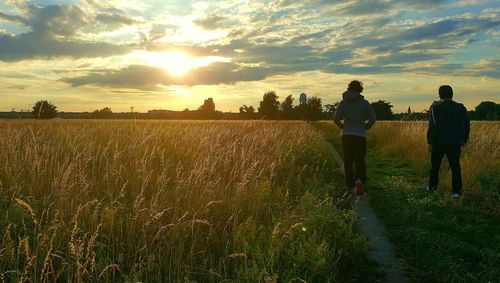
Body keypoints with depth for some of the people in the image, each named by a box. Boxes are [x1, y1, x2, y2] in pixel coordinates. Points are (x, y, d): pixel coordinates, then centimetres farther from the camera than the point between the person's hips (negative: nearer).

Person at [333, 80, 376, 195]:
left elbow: (336, 118, -3)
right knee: (359, 160, 7)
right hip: (360, 135, -1)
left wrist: (343, 127, 10)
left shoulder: (343, 102, 2)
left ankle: (350, 185, 12)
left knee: (348, 161, 10)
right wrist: (366, 127, 5)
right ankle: (359, 180, -19)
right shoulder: (364, 103, -2)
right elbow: (373, 118, -10)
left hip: (346, 135, 1)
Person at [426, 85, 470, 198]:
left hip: (439, 142, -2)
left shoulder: (435, 108, -7)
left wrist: (429, 142, -9)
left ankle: (432, 187, 23)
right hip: (455, 143, 2)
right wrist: (464, 140, 19)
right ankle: (456, 191, 1)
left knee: (435, 166, 13)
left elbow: (432, 126, -13)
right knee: (455, 167, 4)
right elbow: (467, 125, 11)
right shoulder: (461, 108, 5)